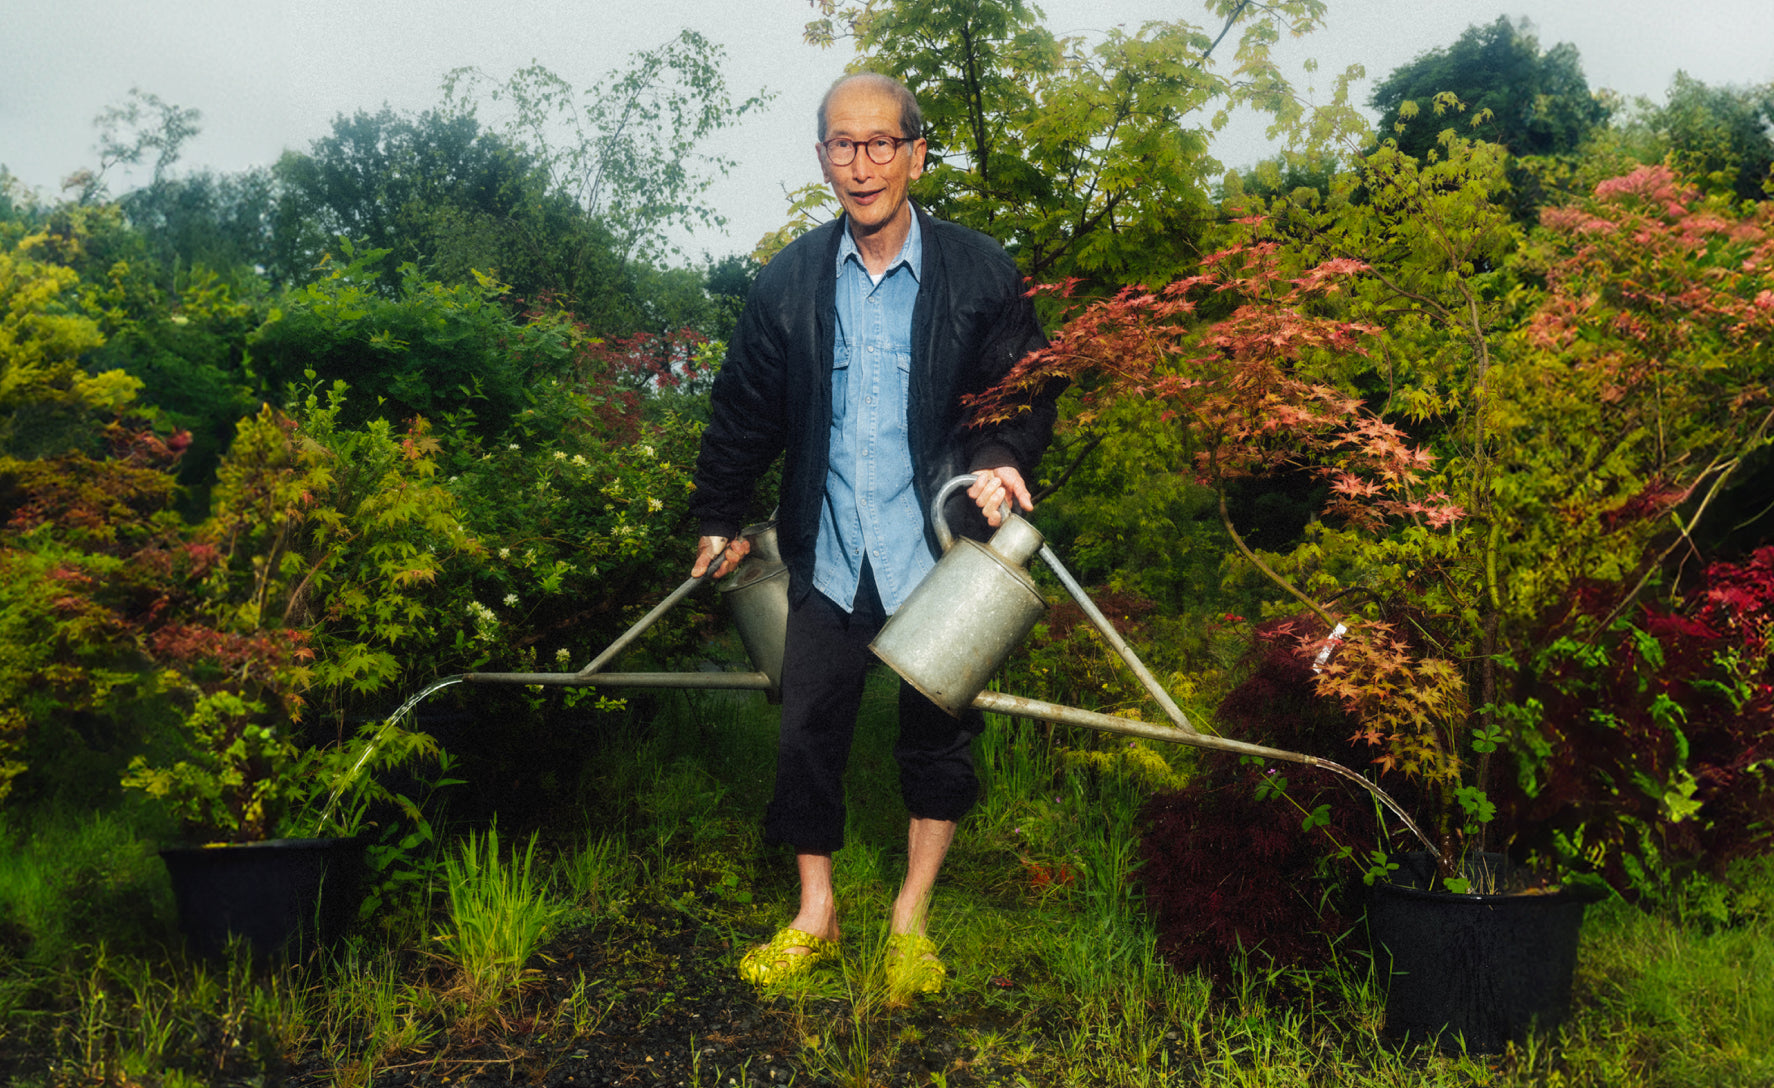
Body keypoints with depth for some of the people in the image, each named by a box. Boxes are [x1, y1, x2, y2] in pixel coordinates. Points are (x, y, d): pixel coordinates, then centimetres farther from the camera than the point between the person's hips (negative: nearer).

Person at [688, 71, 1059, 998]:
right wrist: (719, 519, 16)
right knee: (808, 729, 7)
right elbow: (744, 409, 11)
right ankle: (815, 915, 26)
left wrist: (1000, 458, -18)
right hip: (827, 553, 2)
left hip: (939, 548, -1)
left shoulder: (980, 274, -4)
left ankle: (911, 919, 28)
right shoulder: (789, 281, 2)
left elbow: (1026, 391, 2)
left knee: (937, 733, 9)